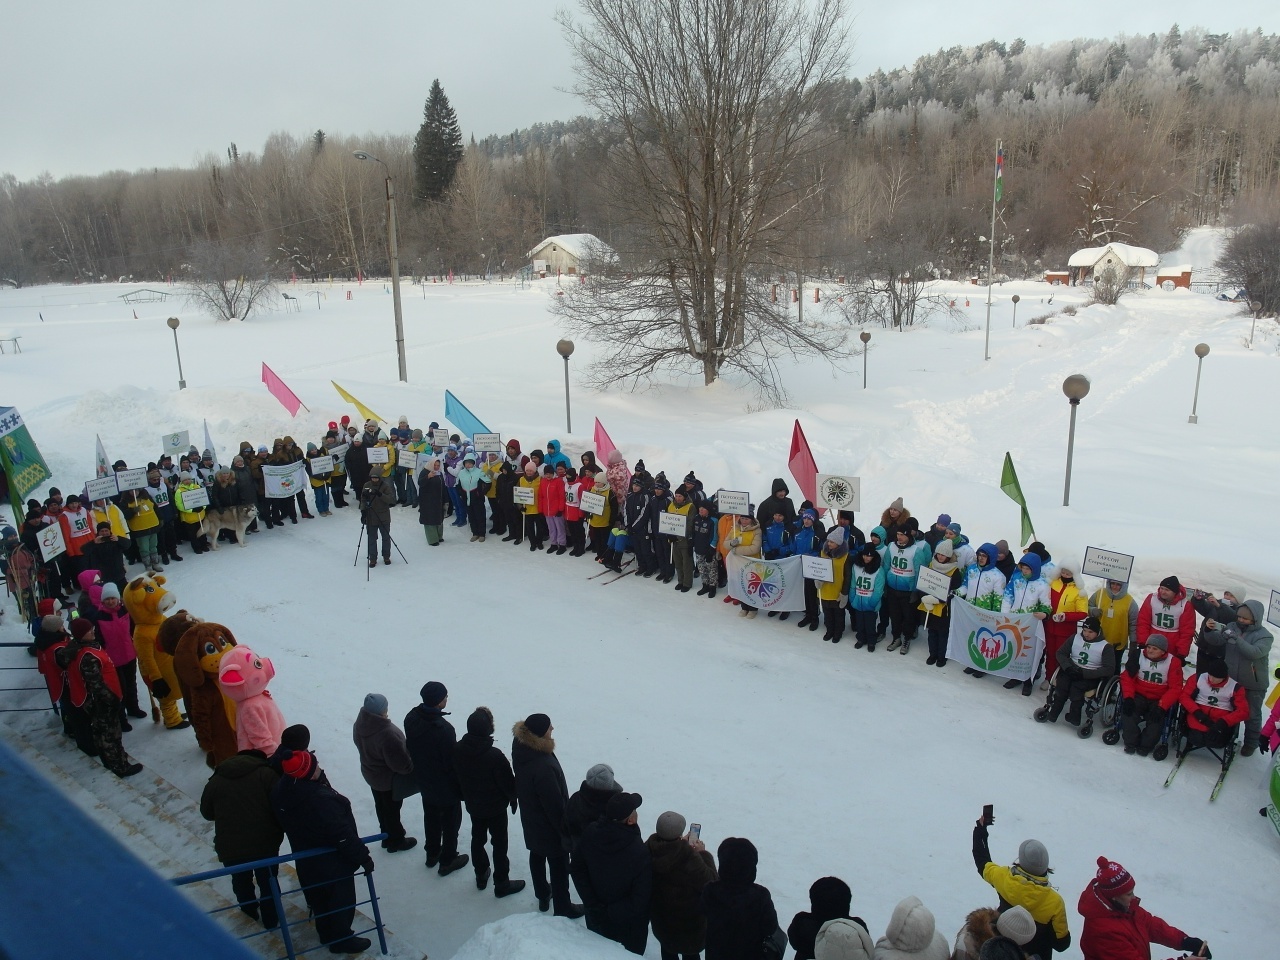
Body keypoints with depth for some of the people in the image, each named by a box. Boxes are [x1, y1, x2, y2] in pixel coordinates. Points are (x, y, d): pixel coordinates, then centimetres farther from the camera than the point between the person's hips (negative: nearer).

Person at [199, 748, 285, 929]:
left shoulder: (215, 781, 8)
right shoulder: (267, 774, -2)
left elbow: (207, 813, 18)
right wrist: (278, 832, 11)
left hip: (230, 847, 3)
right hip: (265, 844, -3)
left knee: (241, 881, 29)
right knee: (268, 882, 19)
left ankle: (250, 911, 50)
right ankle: (271, 920, 33)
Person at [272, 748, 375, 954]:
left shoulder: (280, 791, -15)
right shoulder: (320, 800, -40)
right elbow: (343, 836, -31)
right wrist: (363, 857, -17)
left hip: (306, 861, 8)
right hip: (333, 864, -7)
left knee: (318, 898, 27)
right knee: (341, 900, 16)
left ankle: (326, 933, 47)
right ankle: (341, 939, 34)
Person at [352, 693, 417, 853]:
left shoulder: (359, 724, -14)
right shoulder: (387, 733, -41)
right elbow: (399, 761, -31)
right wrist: (409, 769, -11)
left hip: (371, 773, 7)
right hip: (389, 779, -7)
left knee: (381, 806, 26)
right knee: (392, 809, 16)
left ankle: (388, 836, 45)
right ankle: (396, 841, 36)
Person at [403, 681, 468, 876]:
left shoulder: (411, 718, -14)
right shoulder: (444, 729, -36)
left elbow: (410, 748, 2)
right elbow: (453, 761, -25)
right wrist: (462, 788, -10)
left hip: (423, 780, 7)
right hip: (446, 785, -7)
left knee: (431, 816, 27)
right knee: (451, 821, 16)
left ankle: (432, 853, 44)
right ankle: (448, 860, 31)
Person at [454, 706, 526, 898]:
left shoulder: (458, 750, -14)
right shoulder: (494, 755, -32)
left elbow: (458, 776, 2)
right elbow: (507, 781, -19)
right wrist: (513, 798, -1)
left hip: (473, 805, 6)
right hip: (496, 807, -5)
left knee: (477, 839, 22)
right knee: (499, 843, 10)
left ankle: (481, 875, 39)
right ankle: (501, 884, 21)